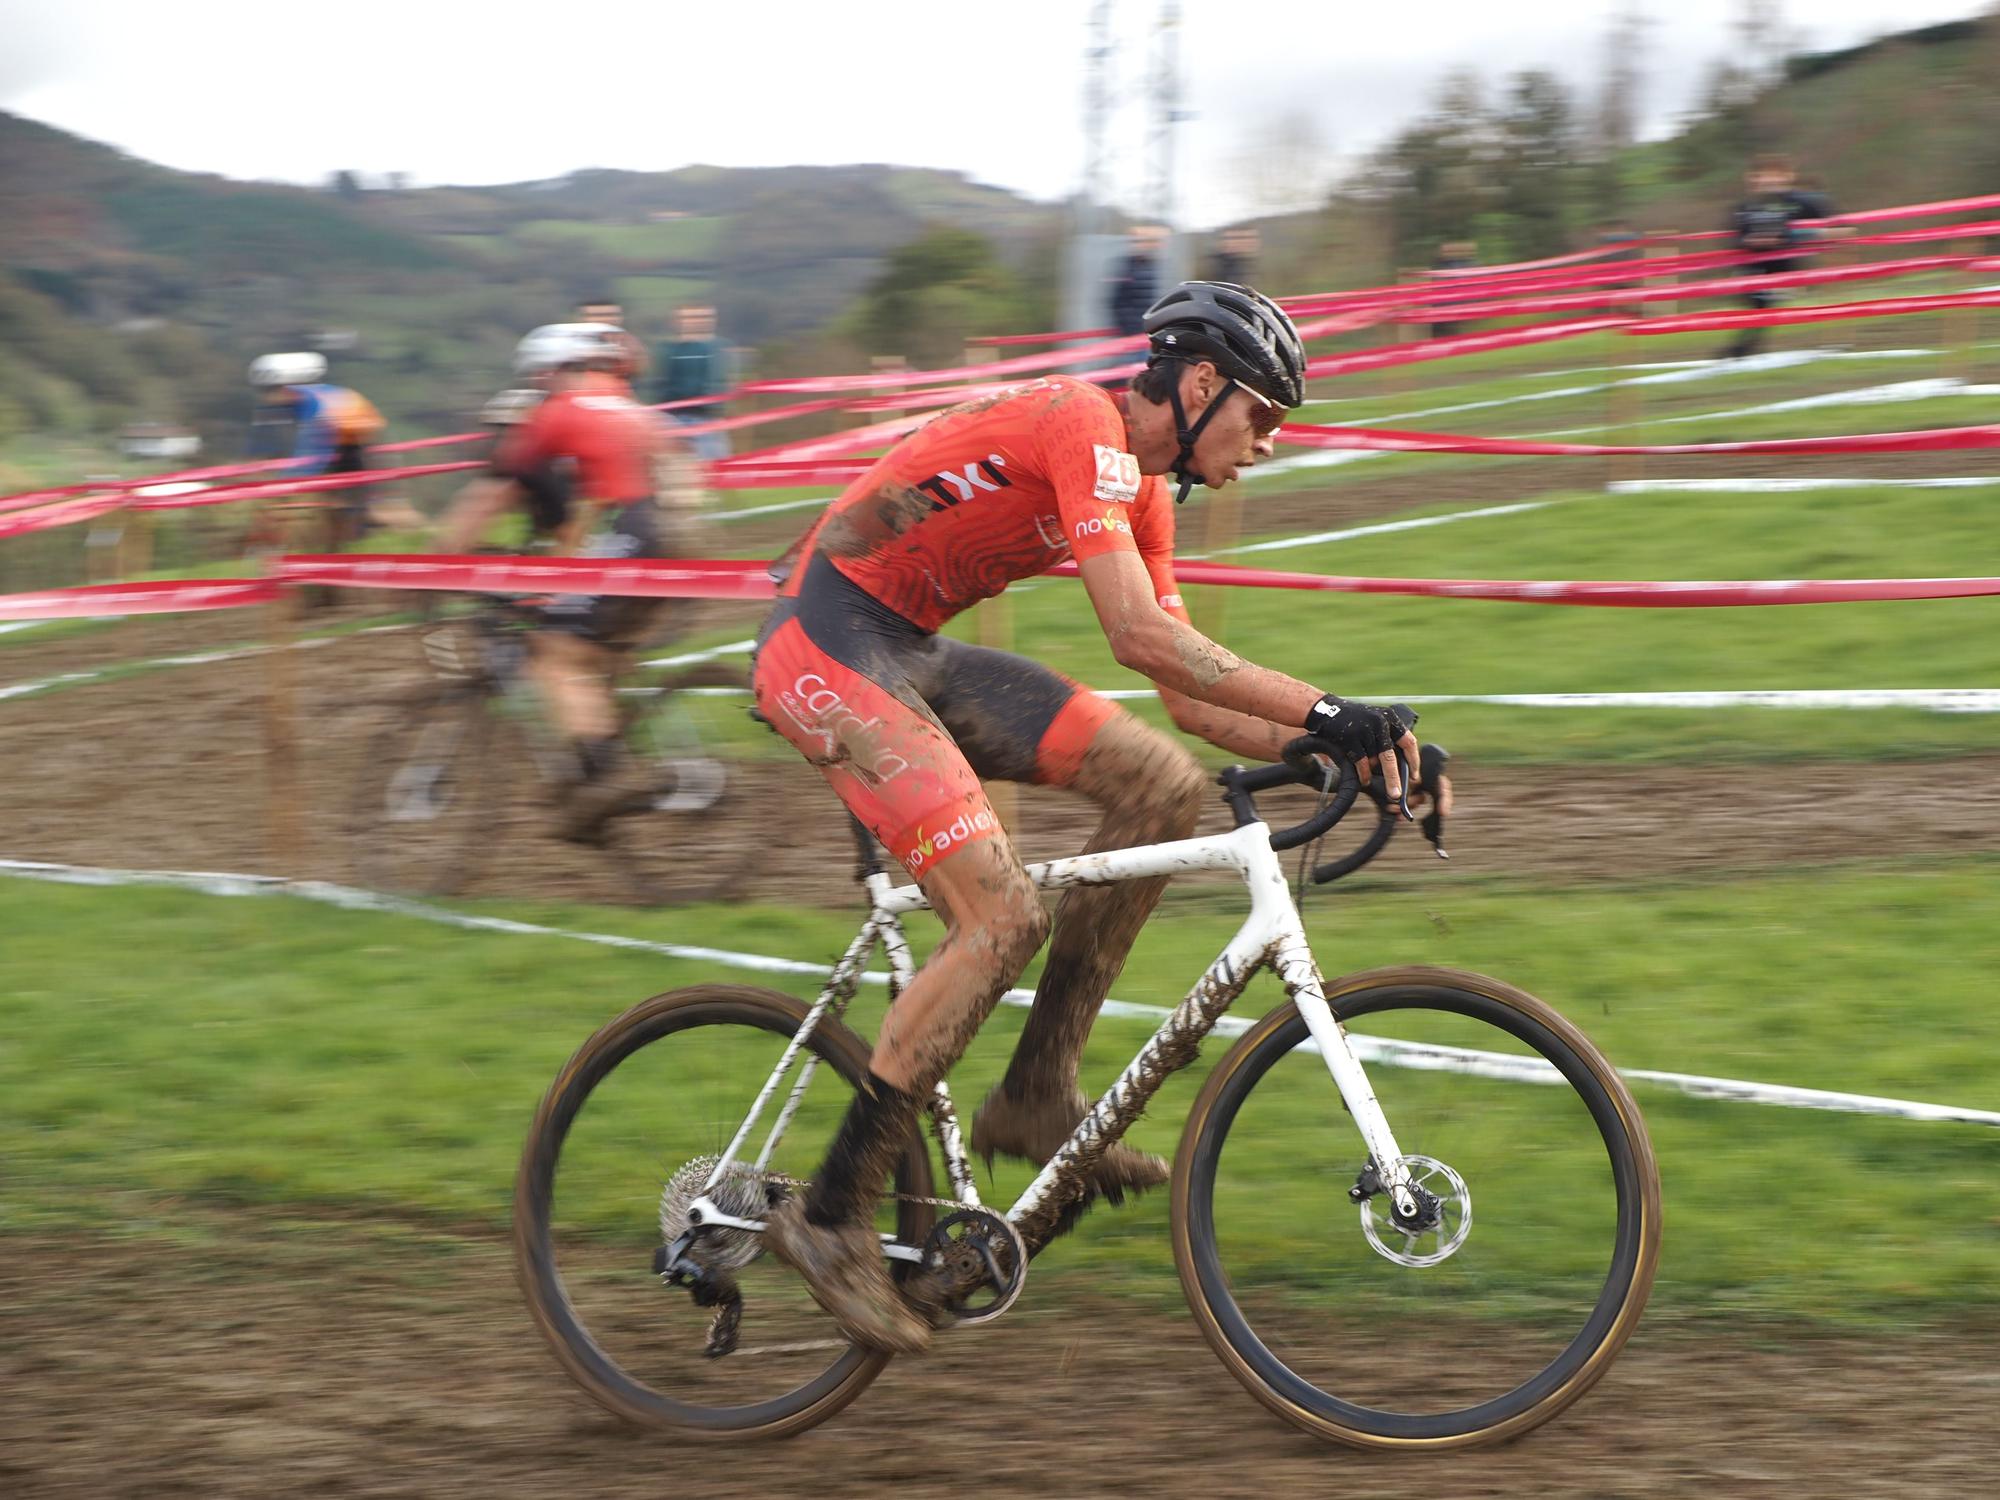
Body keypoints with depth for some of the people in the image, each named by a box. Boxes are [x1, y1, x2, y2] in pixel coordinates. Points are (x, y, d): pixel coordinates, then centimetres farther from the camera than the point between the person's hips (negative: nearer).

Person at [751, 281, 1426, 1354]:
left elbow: (1189, 696, 15)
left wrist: (1321, 747, 0)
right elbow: (1142, 637, -29)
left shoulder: (1140, 488, 13)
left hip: (909, 652, 10)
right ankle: (829, 1217, -10)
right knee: (1002, 921, -18)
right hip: (830, 648, -10)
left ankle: (1036, 1098, 1)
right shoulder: (1084, 425, -18)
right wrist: (1330, 716, -30)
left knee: (1162, 784, -2)